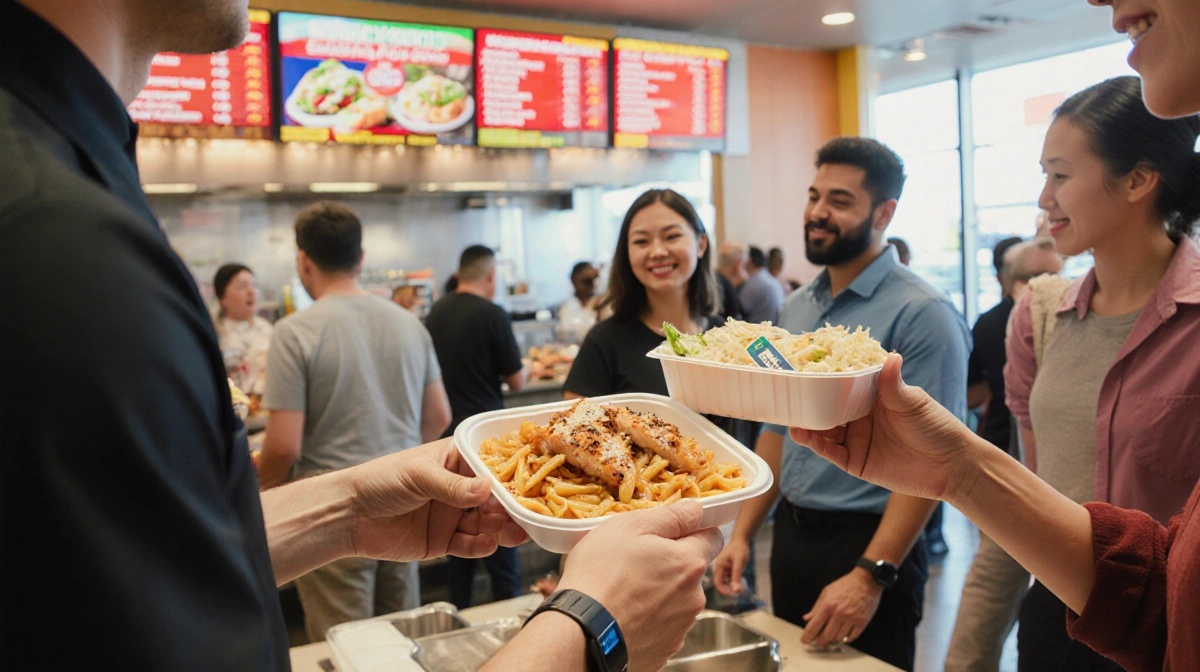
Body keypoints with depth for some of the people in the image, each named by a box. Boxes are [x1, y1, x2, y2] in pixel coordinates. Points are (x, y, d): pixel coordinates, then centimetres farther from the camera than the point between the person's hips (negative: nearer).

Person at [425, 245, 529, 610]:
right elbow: (516, 381, -7)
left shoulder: (435, 313, 4)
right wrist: (525, 370, 14)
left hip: (448, 434, 6)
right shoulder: (492, 315, -13)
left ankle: (460, 609, 22)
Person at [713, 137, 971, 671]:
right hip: (790, 536, 7)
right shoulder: (796, 309, 8)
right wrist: (742, 533, 7)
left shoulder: (921, 314, -15)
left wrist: (871, 576, -24)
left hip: (866, 540, -7)